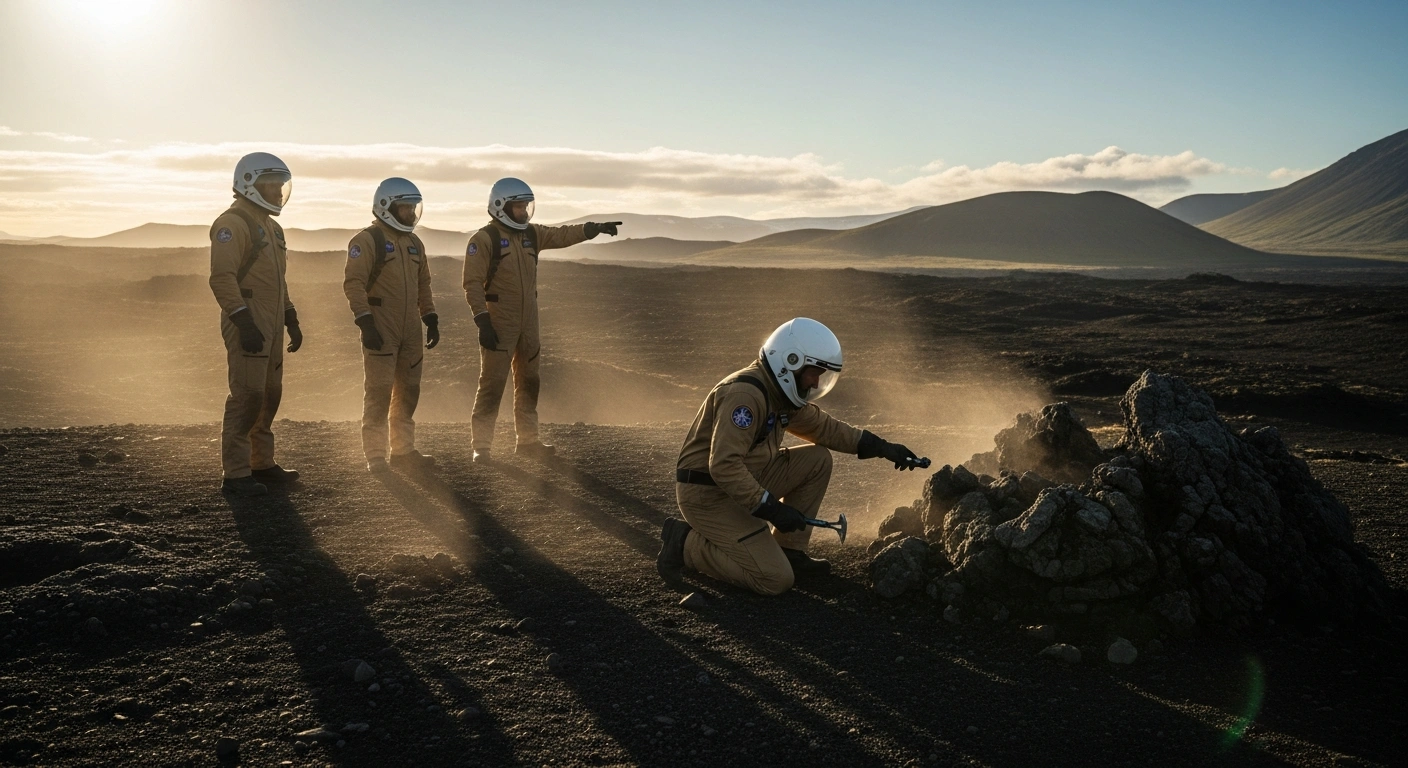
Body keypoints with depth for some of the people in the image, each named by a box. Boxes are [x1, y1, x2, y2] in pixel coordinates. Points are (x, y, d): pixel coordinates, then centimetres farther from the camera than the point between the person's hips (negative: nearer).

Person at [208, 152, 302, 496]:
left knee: (270, 394, 12)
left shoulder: (270, 226, 20)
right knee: (247, 395, -10)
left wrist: (291, 321, 21)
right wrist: (243, 322, -26)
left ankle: (261, 463, 22)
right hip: (247, 326, -9)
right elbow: (222, 277, -19)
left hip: (270, 326, 9)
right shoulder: (232, 223, -10)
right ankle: (236, 474, -5)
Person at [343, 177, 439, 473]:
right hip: (380, 331, -7)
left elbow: (423, 285, 22)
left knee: (408, 392, 13)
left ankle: (403, 449, 24)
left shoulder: (414, 243, 16)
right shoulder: (367, 241, -8)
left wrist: (430, 319, 14)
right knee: (379, 393, -4)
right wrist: (365, 323, -22)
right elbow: (353, 283, -15)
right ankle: (375, 457, 3)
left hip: (410, 332, 7)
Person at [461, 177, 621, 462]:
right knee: (492, 385, -6)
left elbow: (562, 235, 3)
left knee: (528, 383, 15)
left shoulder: (531, 234, 10)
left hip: (528, 323, 7)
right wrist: (482, 321, -21)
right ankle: (481, 447, 1)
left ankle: (528, 440, 26)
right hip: (499, 325, -7)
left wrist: (594, 228, -13)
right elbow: (473, 283, -14)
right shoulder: (484, 239, -11)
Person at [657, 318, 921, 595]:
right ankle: (685, 544, -3)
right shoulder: (746, 394, -25)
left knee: (818, 460, 3)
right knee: (777, 580, -14)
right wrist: (770, 508, -28)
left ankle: (788, 550, 8)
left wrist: (880, 447, 10)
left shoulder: (782, 393, 6)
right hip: (708, 494, -10)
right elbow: (723, 466, -31)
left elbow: (823, 426, 18)